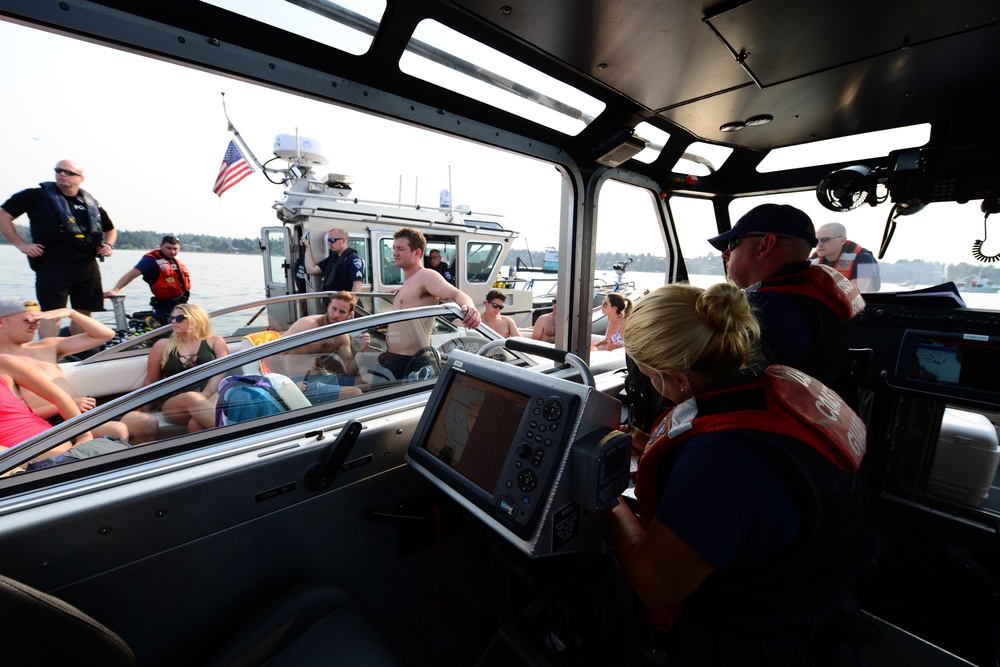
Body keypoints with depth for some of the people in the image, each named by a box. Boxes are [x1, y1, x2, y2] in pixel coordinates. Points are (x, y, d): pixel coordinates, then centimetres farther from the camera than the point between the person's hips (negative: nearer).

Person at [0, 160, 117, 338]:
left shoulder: (91, 203, 14)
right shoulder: (37, 196, 2)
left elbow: (111, 229, 27)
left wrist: (108, 245, 8)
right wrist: (21, 244, -4)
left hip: (88, 266, 4)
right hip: (53, 265, -4)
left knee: (84, 312, 8)